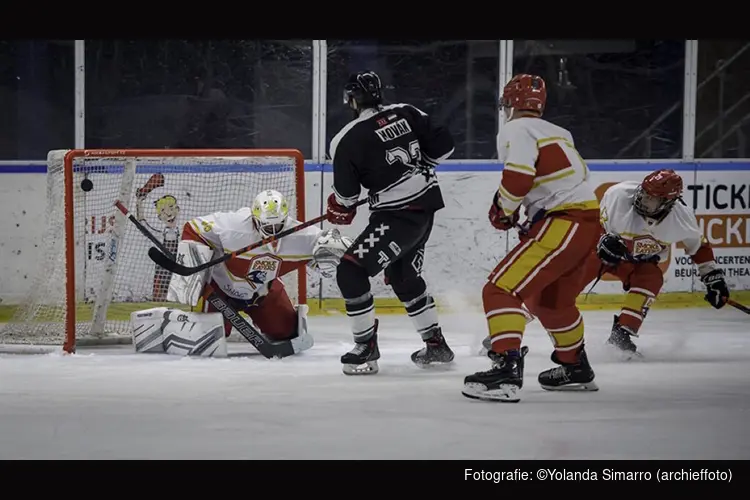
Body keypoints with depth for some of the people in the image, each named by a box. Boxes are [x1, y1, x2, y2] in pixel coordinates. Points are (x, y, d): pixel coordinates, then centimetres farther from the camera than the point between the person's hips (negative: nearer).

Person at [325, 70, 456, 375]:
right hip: (426, 206, 8)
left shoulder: (349, 139, -12)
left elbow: (346, 194, -6)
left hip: (397, 215, -8)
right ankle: (436, 345, 31)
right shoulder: (407, 113, 3)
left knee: (351, 272, -4)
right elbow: (443, 146, 6)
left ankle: (366, 348, -5)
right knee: (404, 276, 25)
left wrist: (339, 209, 16)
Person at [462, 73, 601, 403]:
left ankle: (507, 371, -27)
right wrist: (533, 220, 23)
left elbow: (518, 176, -20)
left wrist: (502, 209, -1)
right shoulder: (557, 132, 23)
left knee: (501, 289, -14)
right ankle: (576, 368, 43)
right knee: (548, 299, 29)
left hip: (564, 224, -9)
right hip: (588, 220, 10)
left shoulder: (515, 130, -5)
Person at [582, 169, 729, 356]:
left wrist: (713, 277, -2)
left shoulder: (682, 218, -20)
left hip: (640, 261, 1)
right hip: (602, 248, -1)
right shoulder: (618, 195, -30)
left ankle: (620, 334, -26)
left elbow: (699, 246, -2)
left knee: (651, 280, -27)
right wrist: (605, 241, -35)